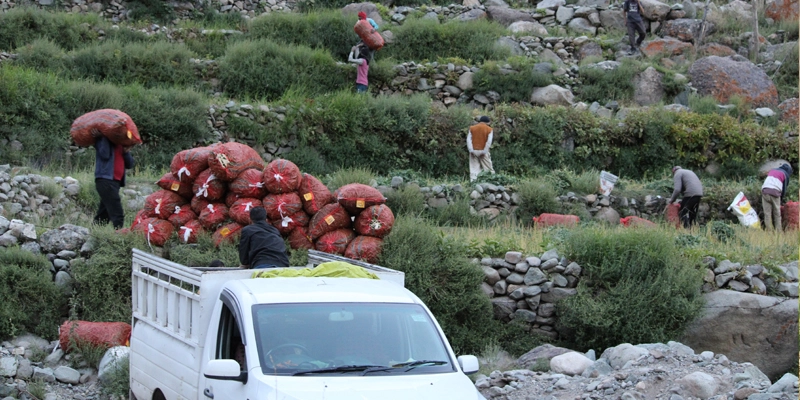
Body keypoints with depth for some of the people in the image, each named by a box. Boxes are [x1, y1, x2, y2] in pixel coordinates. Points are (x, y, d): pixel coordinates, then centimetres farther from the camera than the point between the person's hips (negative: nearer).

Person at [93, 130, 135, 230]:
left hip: (115, 182, 8)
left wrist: (126, 152, -5)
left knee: (103, 215, 9)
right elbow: (105, 154, -17)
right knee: (117, 214, -17)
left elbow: (130, 164, 13)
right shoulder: (102, 139, 1)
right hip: (106, 180, -8)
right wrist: (103, 136, -11)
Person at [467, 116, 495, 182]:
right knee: (488, 167, 4)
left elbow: (468, 139, 0)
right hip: (483, 151, -2)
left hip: (474, 151, 2)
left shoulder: (472, 128, 7)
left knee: (474, 168, 3)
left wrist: (471, 150, -4)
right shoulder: (489, 129, -1)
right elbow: (489, 142, -10)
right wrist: (484, 151, -10)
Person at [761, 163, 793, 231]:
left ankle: (769, 231, -1)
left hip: (765, 190, 3)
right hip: (775, 192, -3)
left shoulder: (772, 171, 30)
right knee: (777, 214, 5)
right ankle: (778, 230, 2)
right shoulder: (785, 174, 16)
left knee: (767, 213, 3)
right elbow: (784, 188, 14)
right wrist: (782, 199, 26)